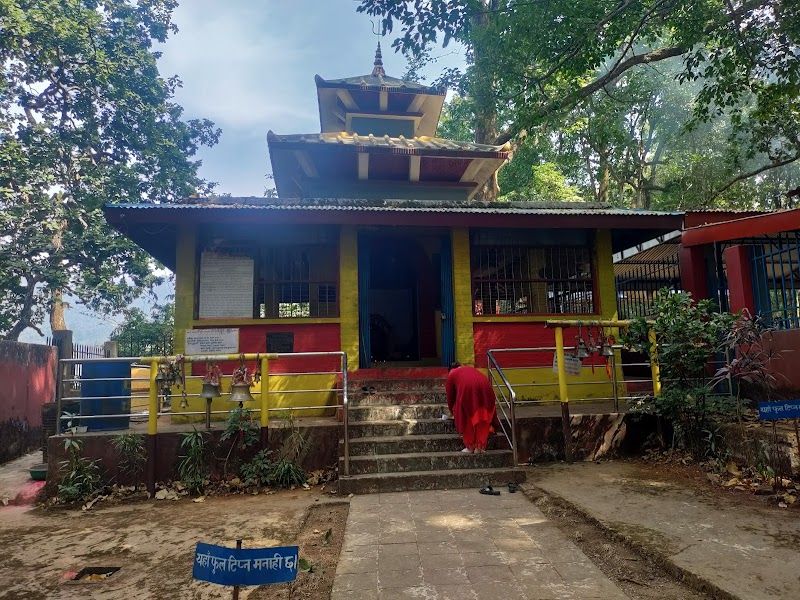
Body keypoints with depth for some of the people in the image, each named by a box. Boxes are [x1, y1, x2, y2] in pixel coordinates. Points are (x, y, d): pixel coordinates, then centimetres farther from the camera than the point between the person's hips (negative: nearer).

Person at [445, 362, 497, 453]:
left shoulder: (452, 374, 31)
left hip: (467, 388, -4)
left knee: (466, 418, 15)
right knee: (483, 417, 17)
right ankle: (480, 447, 21)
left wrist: (453, 413, 51)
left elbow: (450, 397, 34)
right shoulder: (471, 369, 42)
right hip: (485, 387, 4)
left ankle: (470, 447, 21)